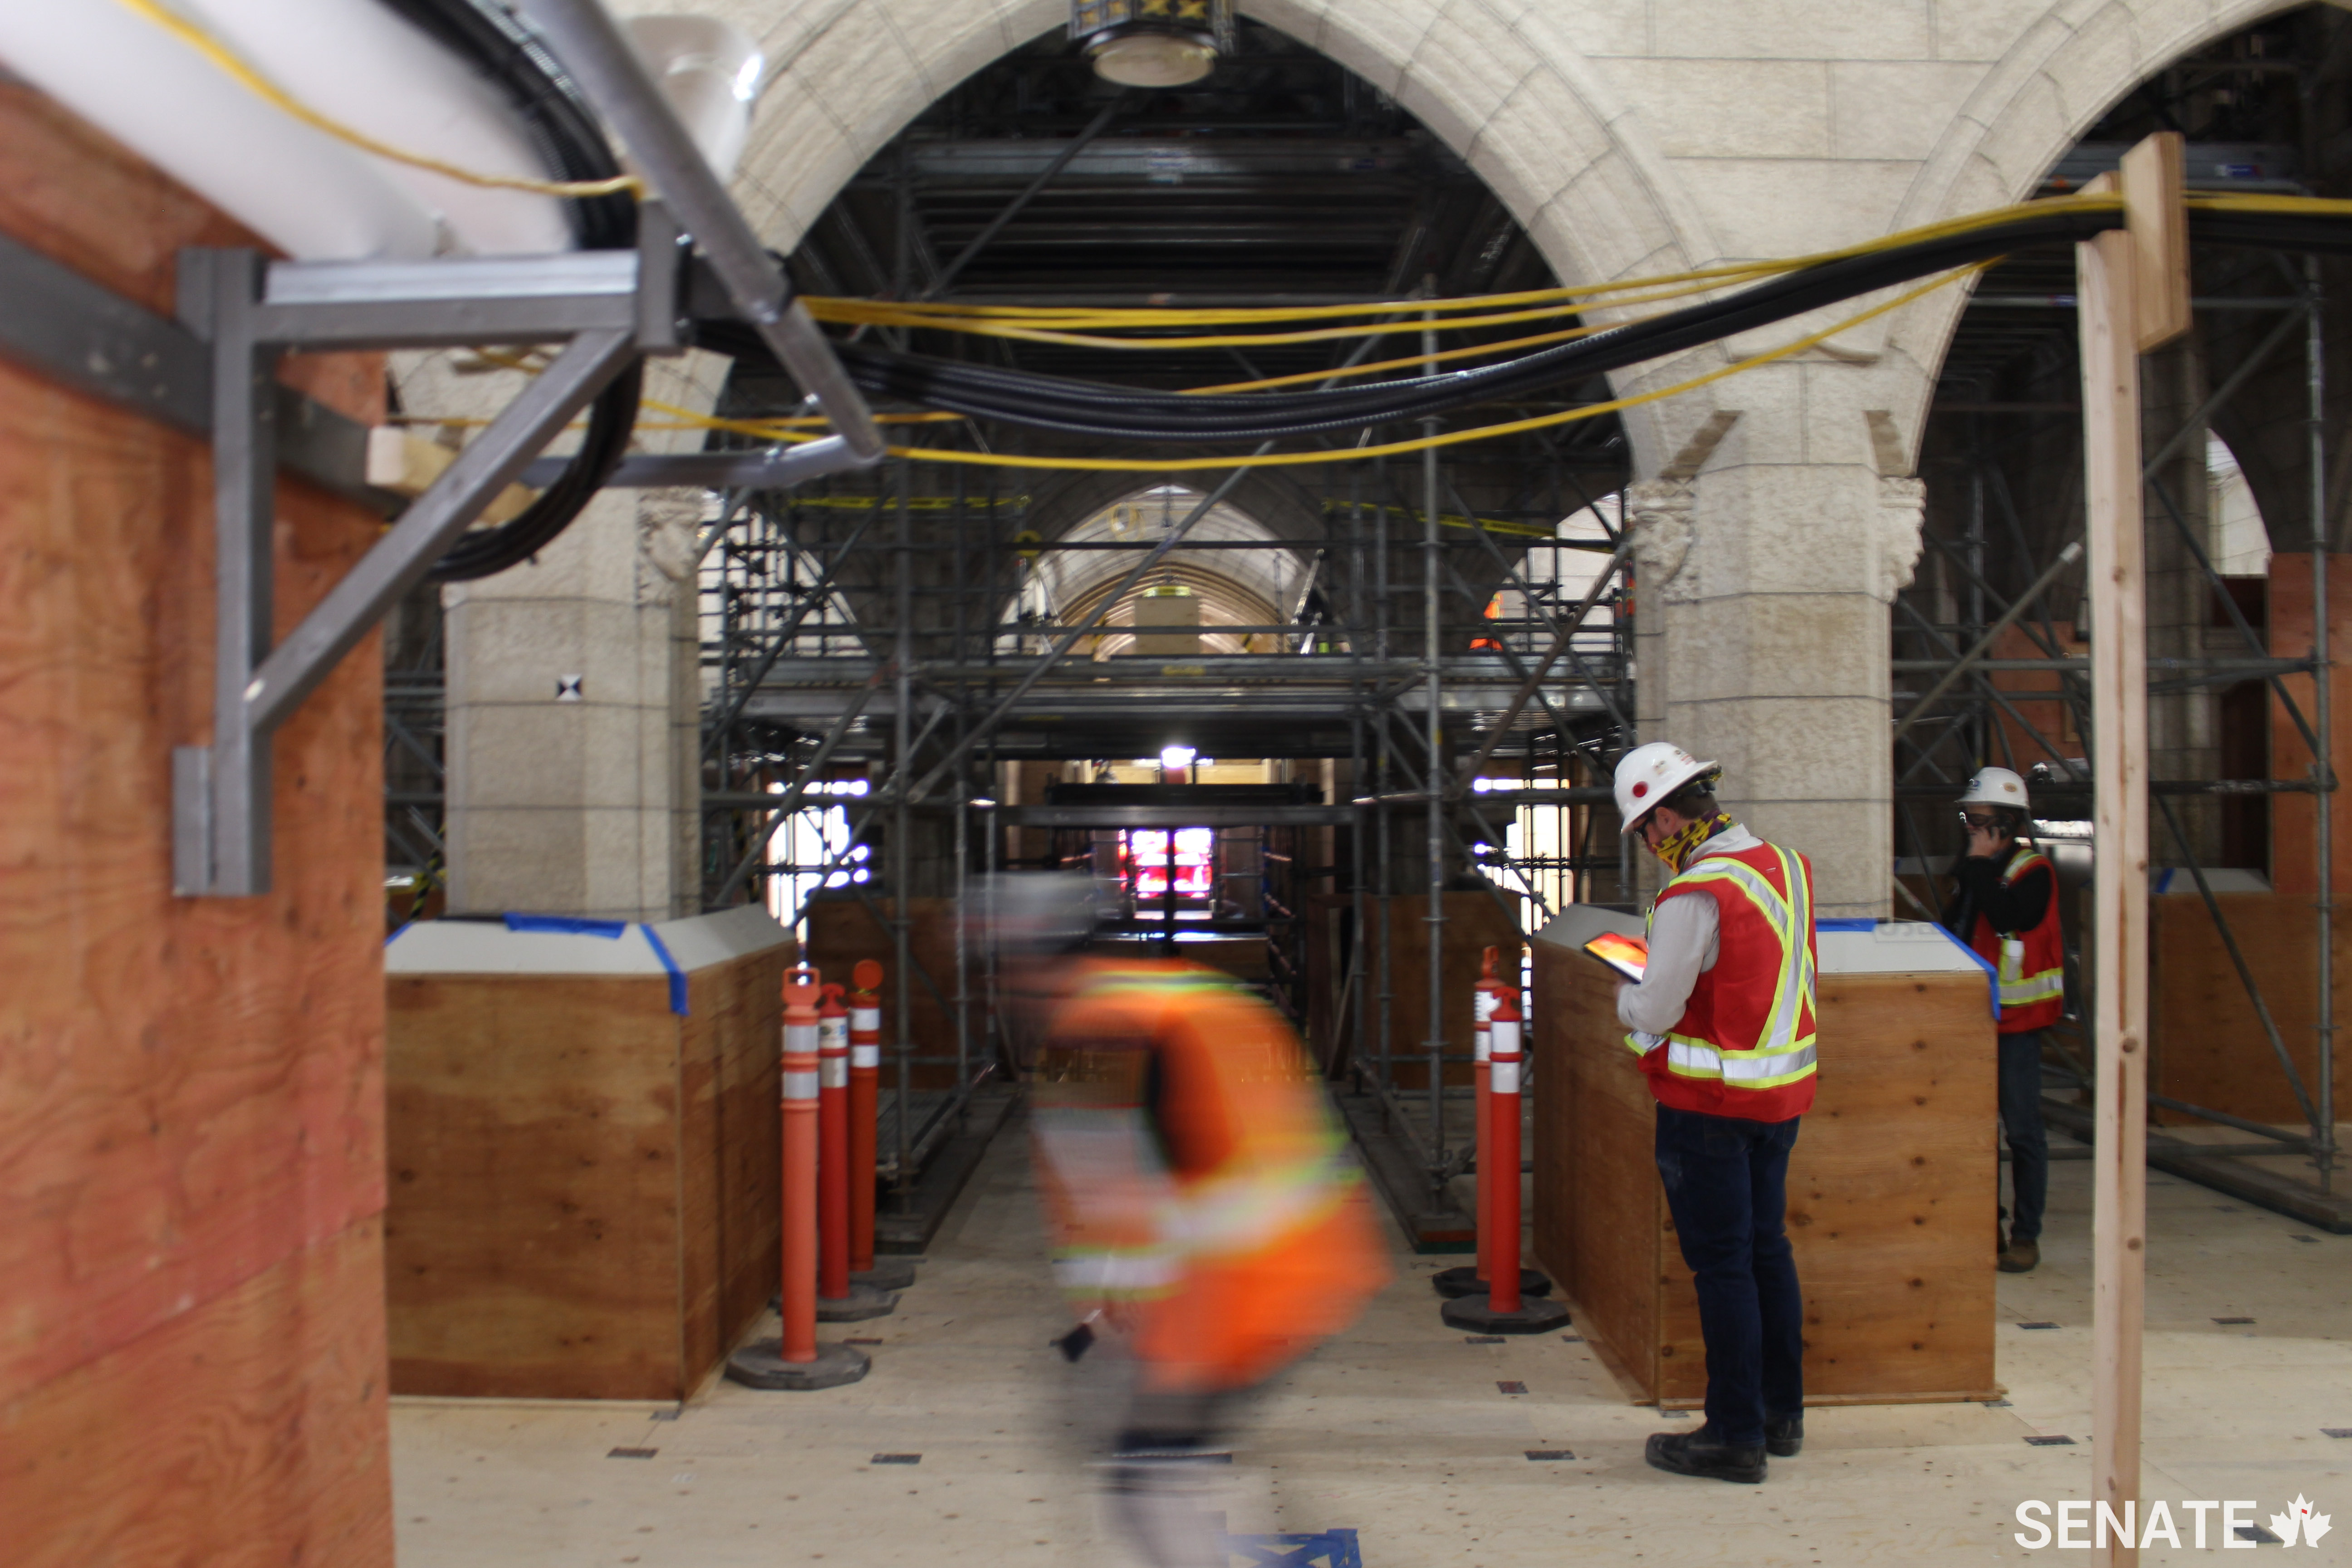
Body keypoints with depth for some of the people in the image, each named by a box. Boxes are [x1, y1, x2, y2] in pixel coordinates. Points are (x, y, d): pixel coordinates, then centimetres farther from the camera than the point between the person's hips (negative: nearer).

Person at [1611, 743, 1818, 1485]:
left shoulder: (1695, 895, -21)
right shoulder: (1788, 867, 5)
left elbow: (1655, 1013, -18)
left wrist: (1625, 998, 4)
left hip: (1710, 1103, -8)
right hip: (1783, 1092, 8)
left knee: (1722, 1264, 0)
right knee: (1768, 1250, 18)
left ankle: (1736, 1435, 8)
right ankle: (1782, 1413, 29)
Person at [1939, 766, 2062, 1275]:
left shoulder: (2034, 871, -8)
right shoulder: (1976, 870, 14)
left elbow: (2009, 916, -27)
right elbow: (1955, 931, 20)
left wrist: (1980, 866, -19)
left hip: (2016, 1022, -7)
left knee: (2022, 1129, -2)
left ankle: (2026, 1235, 5)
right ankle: (1986, 1228, 18)